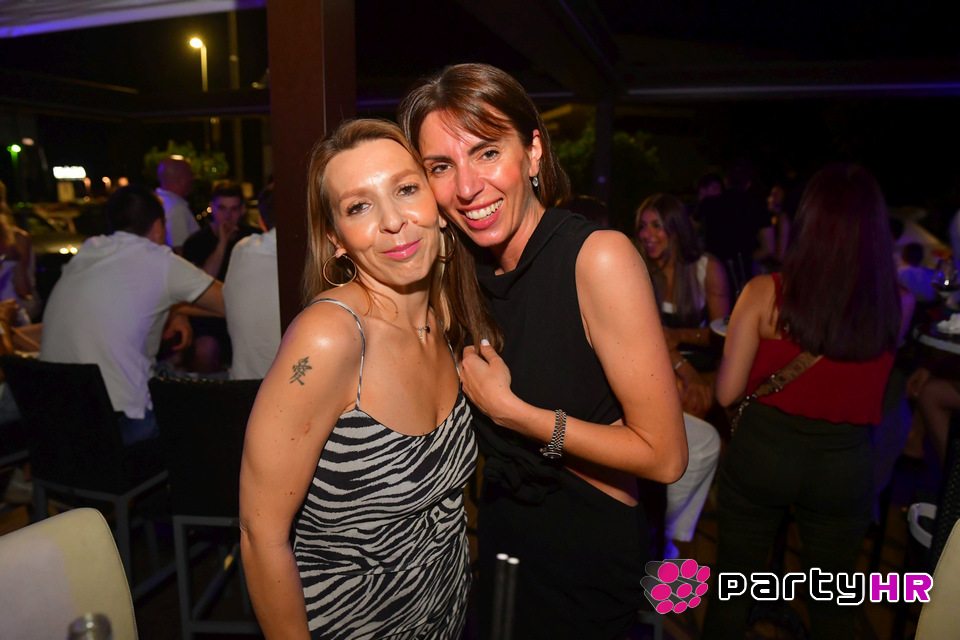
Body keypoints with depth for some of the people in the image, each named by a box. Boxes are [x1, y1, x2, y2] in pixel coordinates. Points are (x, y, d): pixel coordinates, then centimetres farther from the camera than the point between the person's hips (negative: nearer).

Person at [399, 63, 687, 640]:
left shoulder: (599, 257, -24)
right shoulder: (470, 270, -4)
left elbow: (664, 456, -23)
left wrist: (508, 409, -21)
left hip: (587, 562, -5)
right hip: (500, 536, 6)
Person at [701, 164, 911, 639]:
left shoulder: (765, 293, -17)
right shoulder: (896, 305, -11)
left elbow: (727, 393, -14)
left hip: (761, 455, -2)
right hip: (845, 468, 2)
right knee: (831, 601, 24)